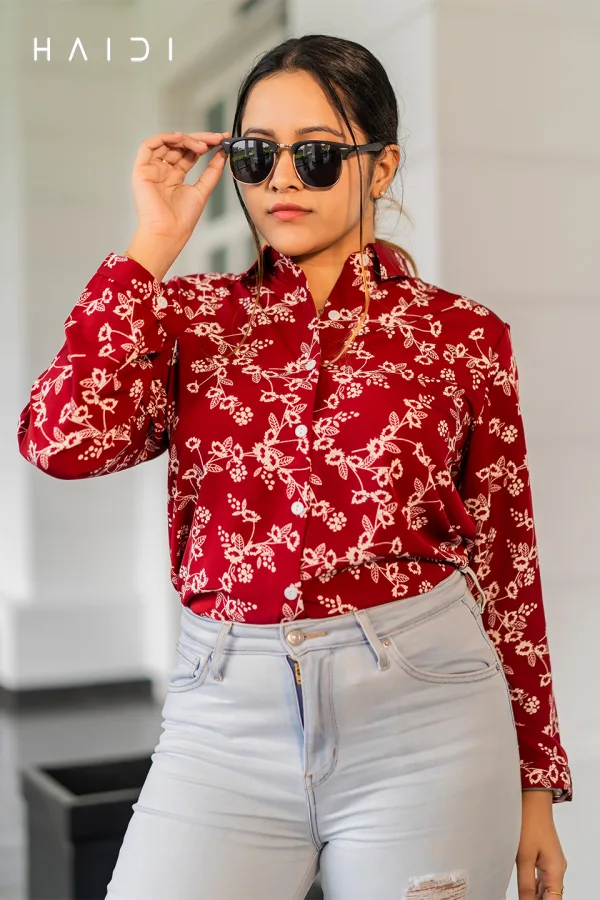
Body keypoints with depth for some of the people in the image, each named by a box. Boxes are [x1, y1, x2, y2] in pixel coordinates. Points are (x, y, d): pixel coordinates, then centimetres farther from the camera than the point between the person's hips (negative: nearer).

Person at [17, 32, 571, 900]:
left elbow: (506, 563, 5)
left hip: (421, 710, 0)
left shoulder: (462, 334, 1)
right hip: (226, 714, 1)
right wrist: (153, 246, -7)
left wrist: (536, 781, 8)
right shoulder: (191, 315, 5)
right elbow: (66, 439, -14)